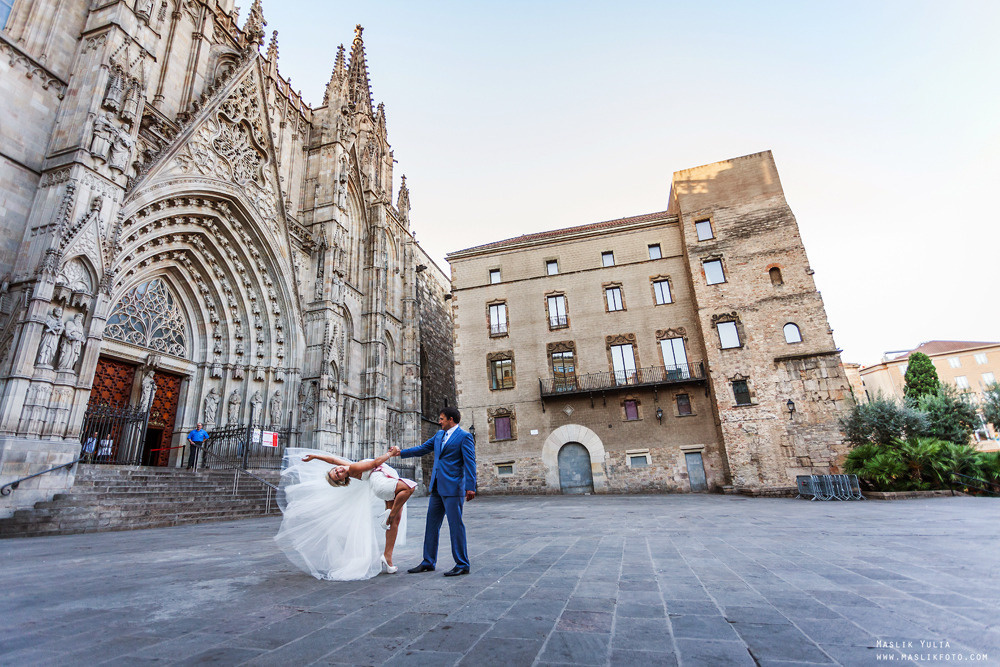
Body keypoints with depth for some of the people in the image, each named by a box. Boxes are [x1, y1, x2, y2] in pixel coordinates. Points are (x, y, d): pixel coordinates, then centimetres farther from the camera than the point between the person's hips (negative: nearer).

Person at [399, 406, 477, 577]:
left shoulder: (464, 436, -8)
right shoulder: (439, 435, 15)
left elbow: (470, 462, -12)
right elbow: (422, 449, 22)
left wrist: (470, 487, -18)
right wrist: (400, 453, 16)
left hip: (453, 488, -8)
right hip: (437, 488, 8)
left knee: (455, 525, -3)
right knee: (432, 524, 13)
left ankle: (462, 565, 9)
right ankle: (428, 562, 25)